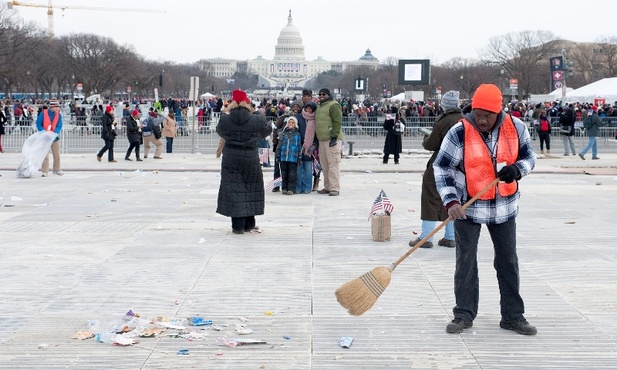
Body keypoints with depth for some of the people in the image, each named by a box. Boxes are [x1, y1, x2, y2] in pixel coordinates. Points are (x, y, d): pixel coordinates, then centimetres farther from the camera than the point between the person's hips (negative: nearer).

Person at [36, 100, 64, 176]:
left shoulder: (59, 115, -6)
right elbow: (38, 124, -10)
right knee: (45, 155, -3)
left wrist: (54, 133, -27)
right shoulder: (43, 113, -14)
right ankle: (45, 171, 2)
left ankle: (57, 170, 27)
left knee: (57, 155, 13)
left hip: (55, 137, 3)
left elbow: (59, 126, -9)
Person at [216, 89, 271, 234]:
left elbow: (220, 131, 12)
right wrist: (255, 113, 11)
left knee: (233, 190, 5)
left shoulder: (225, 119, -9)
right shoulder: (255, 120, -10)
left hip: (231, 159, 0)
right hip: (251, 158, 0)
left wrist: (226, 112, 14)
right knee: (251, 189, 15)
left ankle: (237, 226, 3)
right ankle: (249, 224, 21)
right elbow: (267, 130, 9)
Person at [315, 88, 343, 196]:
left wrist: (334, 136, -20)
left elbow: (338, 122, -15)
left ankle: (335, 188, -8)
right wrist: (316, 139, 24)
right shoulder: (319, 107, 21)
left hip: (332, 139, -9)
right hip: (322, 140, 9)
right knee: (324, 165, 11)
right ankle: (327, 187, 18)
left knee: (333, 164, -9)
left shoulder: (333, 105, -8)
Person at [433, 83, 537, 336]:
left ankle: (513, 316, 21)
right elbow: (441, 168, -12)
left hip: (505, 206, 3)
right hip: (468, 207, -3)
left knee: (508, 261, 10)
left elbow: (528, 156, 5)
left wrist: (517, 169, -19)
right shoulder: (459, 133, -15)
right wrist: (451, 201, -23)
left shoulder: (515, 128, -7)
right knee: (465, 261, 4)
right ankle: (464, 315, 15)